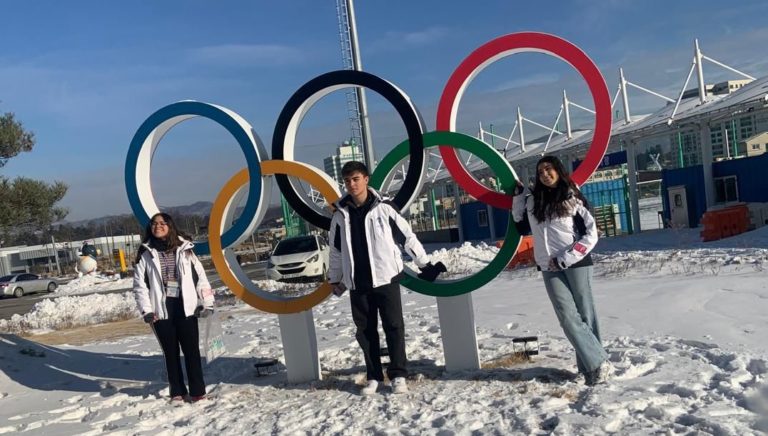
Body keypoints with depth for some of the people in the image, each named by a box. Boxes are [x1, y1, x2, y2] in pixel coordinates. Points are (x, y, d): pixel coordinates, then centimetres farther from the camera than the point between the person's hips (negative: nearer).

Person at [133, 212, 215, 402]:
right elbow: (139, 284, 3)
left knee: (192, 350, -1)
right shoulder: (145, 253, 6)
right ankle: (177, 392, 18)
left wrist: (207, 303, -2)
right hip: (161, 310, 1)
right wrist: (146, 310, -6)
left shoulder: (184, 249, 6)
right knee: (170, 352, 9)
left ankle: (197, 391, 7)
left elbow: (200, 275, 5)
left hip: (185, 307, 0)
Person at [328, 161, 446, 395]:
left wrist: (425, 264, 3)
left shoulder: (384, 208, -5)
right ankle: (373, 376, 19)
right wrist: (335, 279, 18)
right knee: (365, 330, 8)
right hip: (357, 283, 3)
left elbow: (407, 236, 0)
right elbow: (336, 250, 14)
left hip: (386, 278, -3)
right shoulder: (340, 215, 4)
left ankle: (398, 375, 10)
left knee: (394, 326, 0)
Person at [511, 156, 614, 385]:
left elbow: (591, 234, -1)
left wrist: (565, 259, -9)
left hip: (576, 263, -2)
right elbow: (518, 218, 29)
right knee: (569, 318, -7)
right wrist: (518, 193, 15)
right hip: (550, 268, 2)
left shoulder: (572, 199, 2)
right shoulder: (532, 200, 11)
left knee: (585, 315, 0)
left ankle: (593, 365, 7)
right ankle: (598, 363, -1)